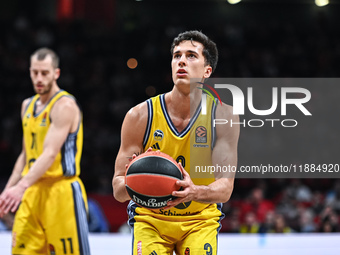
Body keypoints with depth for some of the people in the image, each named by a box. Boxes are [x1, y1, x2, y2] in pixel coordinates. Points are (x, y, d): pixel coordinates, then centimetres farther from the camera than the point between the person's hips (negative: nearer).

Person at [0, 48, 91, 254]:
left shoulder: (65, 106, -11)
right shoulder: (28, 106, 16)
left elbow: (50, 153, -22)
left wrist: (22, 186, -33)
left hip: (62, 192, -7)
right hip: (32, 193, 7)